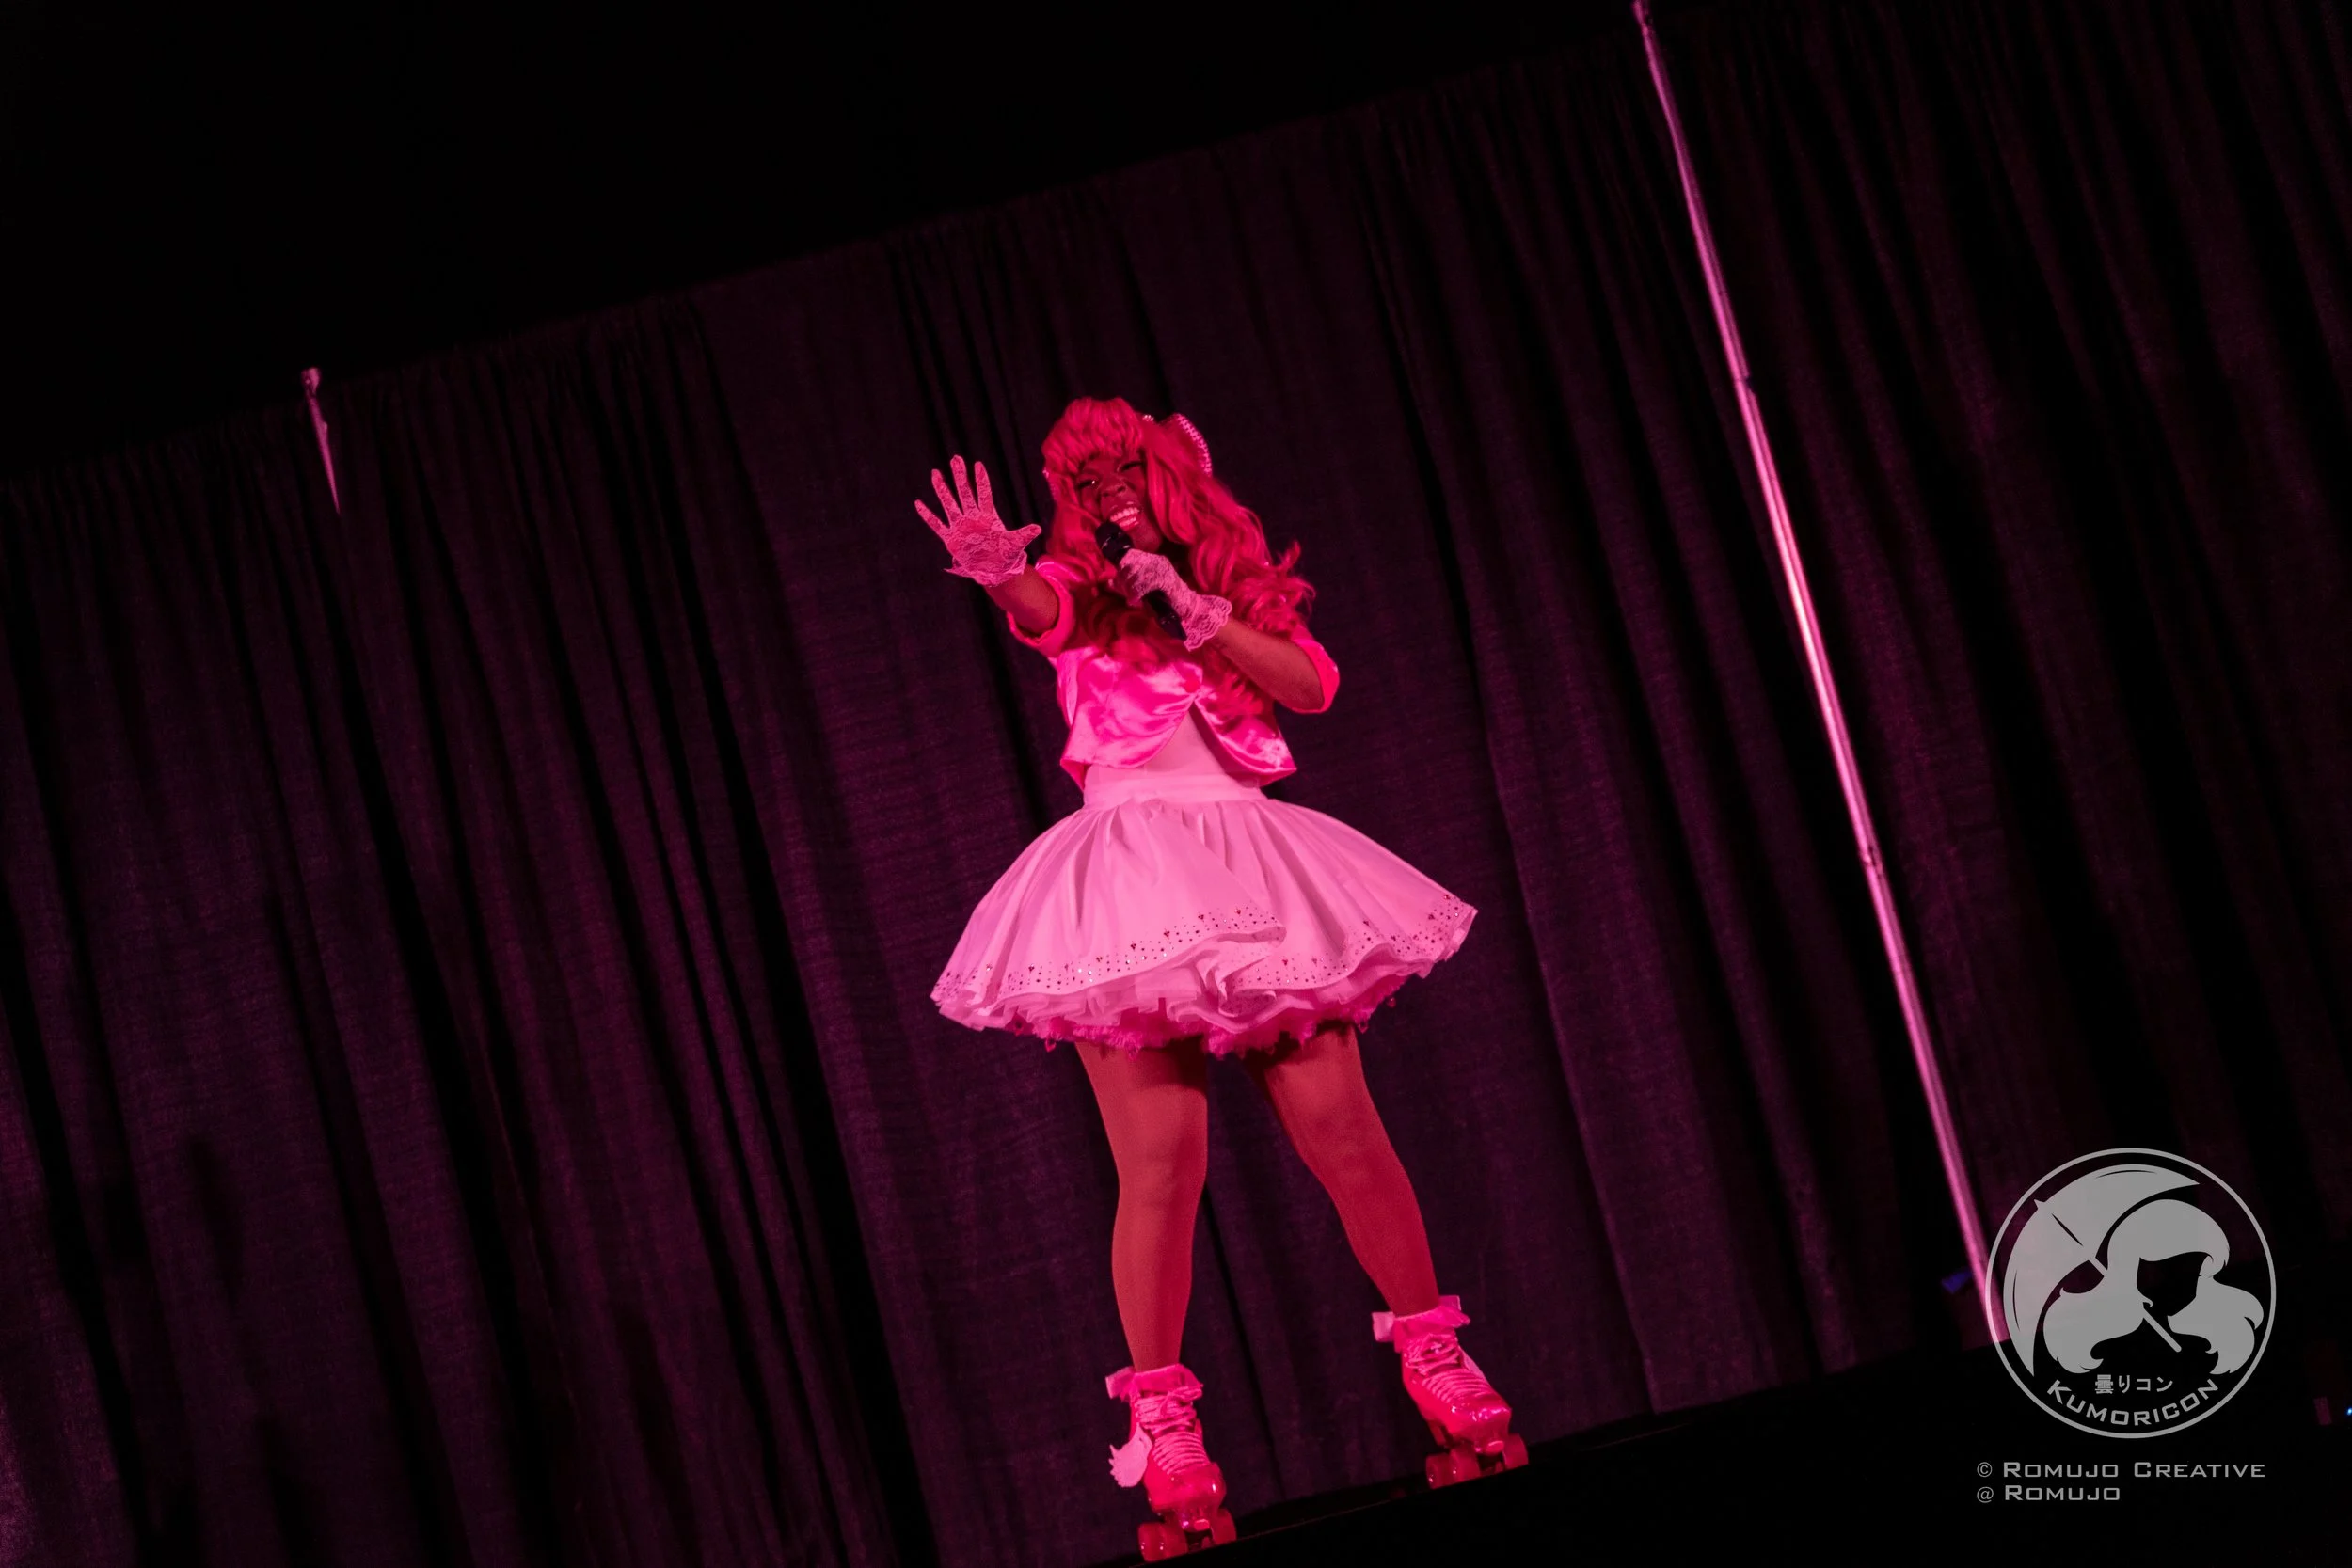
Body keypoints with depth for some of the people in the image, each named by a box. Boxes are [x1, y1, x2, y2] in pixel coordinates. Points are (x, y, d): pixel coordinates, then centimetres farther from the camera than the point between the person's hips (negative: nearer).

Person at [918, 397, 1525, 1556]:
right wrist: (996, 570, -38)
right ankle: (1164, 1434, -6)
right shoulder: (1082, 590, 10)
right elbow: (1036, 602, -15)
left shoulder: (1240, 586, 18)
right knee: (1162, 1162, -13)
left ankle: (1440, 1369, 11)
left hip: (1249, 871, 2)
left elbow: (1313, 683, 2)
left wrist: (1197, 613, -6)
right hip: (1129, 877, -2)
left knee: (1344, 1133, -4)